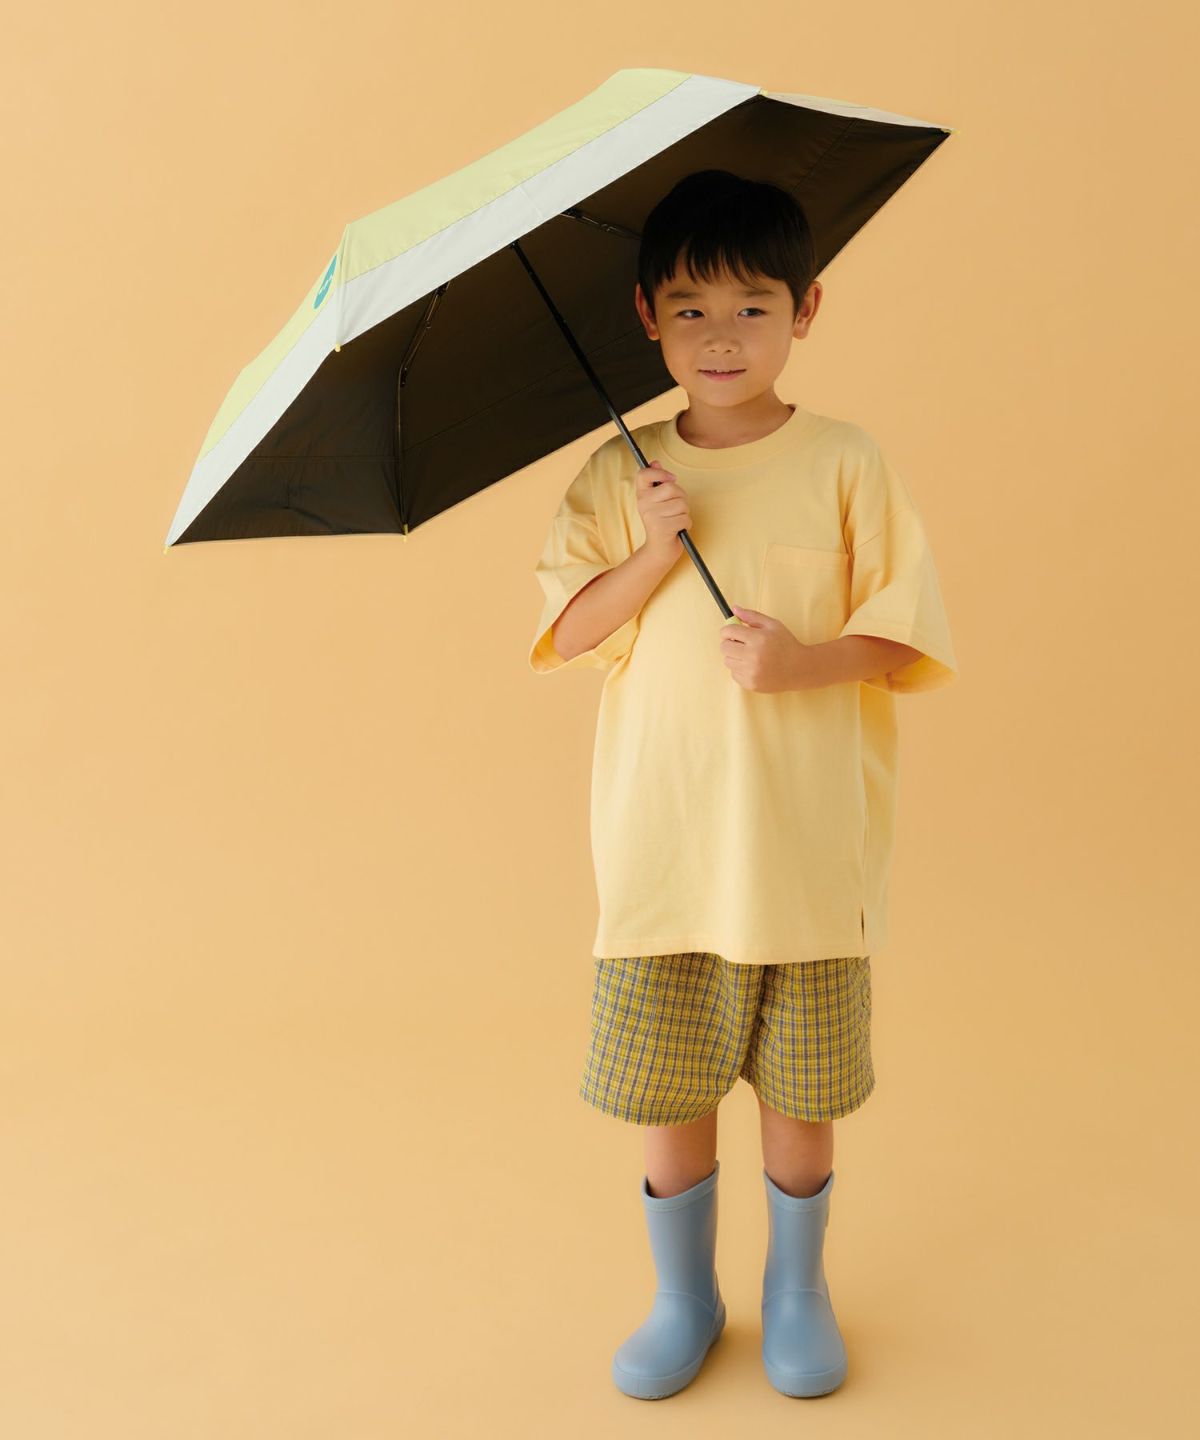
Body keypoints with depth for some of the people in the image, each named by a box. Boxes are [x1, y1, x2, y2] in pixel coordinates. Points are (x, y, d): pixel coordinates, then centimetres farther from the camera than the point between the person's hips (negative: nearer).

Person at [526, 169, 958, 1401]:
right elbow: (566, 633, 0)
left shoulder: (845, 467, -3)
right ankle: (684, 1296, 33)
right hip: (662, 844, 2)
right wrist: (657, 549, -14)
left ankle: (796, 1288, 35)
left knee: (800, 1087, 11)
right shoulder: (619, 479, 4)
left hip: (808, 844, -1)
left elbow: (907, 644, -4)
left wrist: (805, 661, -21)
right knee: (668, 1081, 10)